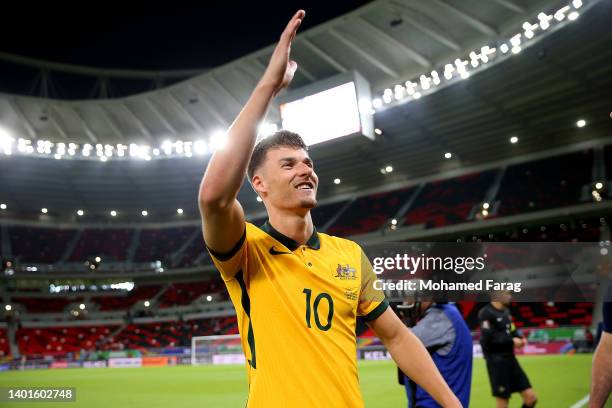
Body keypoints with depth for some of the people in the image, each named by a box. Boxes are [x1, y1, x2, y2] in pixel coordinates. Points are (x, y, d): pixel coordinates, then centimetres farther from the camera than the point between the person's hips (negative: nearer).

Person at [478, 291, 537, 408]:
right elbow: (487, 339, -23)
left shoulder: (506, 311, 10)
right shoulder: (486, 313, -16)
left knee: (531, 397, 7)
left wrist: (520, 338, -1)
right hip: (496, 362, -8)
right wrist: (511, 341, -17)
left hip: (510, 359, 8)